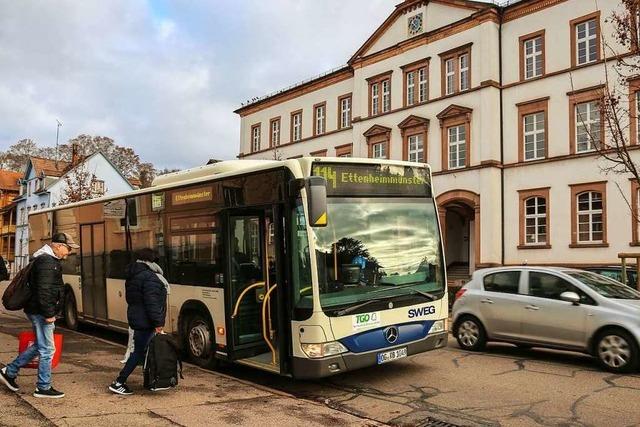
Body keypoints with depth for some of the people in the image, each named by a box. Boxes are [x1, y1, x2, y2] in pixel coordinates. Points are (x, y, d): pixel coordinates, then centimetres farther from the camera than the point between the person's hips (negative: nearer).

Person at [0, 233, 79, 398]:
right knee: (47, 349, -2)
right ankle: (43, 388, 8)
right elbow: (43, 290, -25)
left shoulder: (49, 260, 15)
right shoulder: (46, 261, -18)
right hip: (41, 312, -11)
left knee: (39, 346, 20)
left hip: (38, 311, 11)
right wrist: (48, 314, -23)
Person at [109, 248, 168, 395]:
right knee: (139, 352, -4)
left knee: (140, 350, 17)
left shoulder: (132, 276, 12)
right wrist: (158, 323, -21)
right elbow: (151, 303, -23)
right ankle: (118, 383, -2)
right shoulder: (149, 277, -18)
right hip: (145, 321, -10)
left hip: (135, 318, 10)